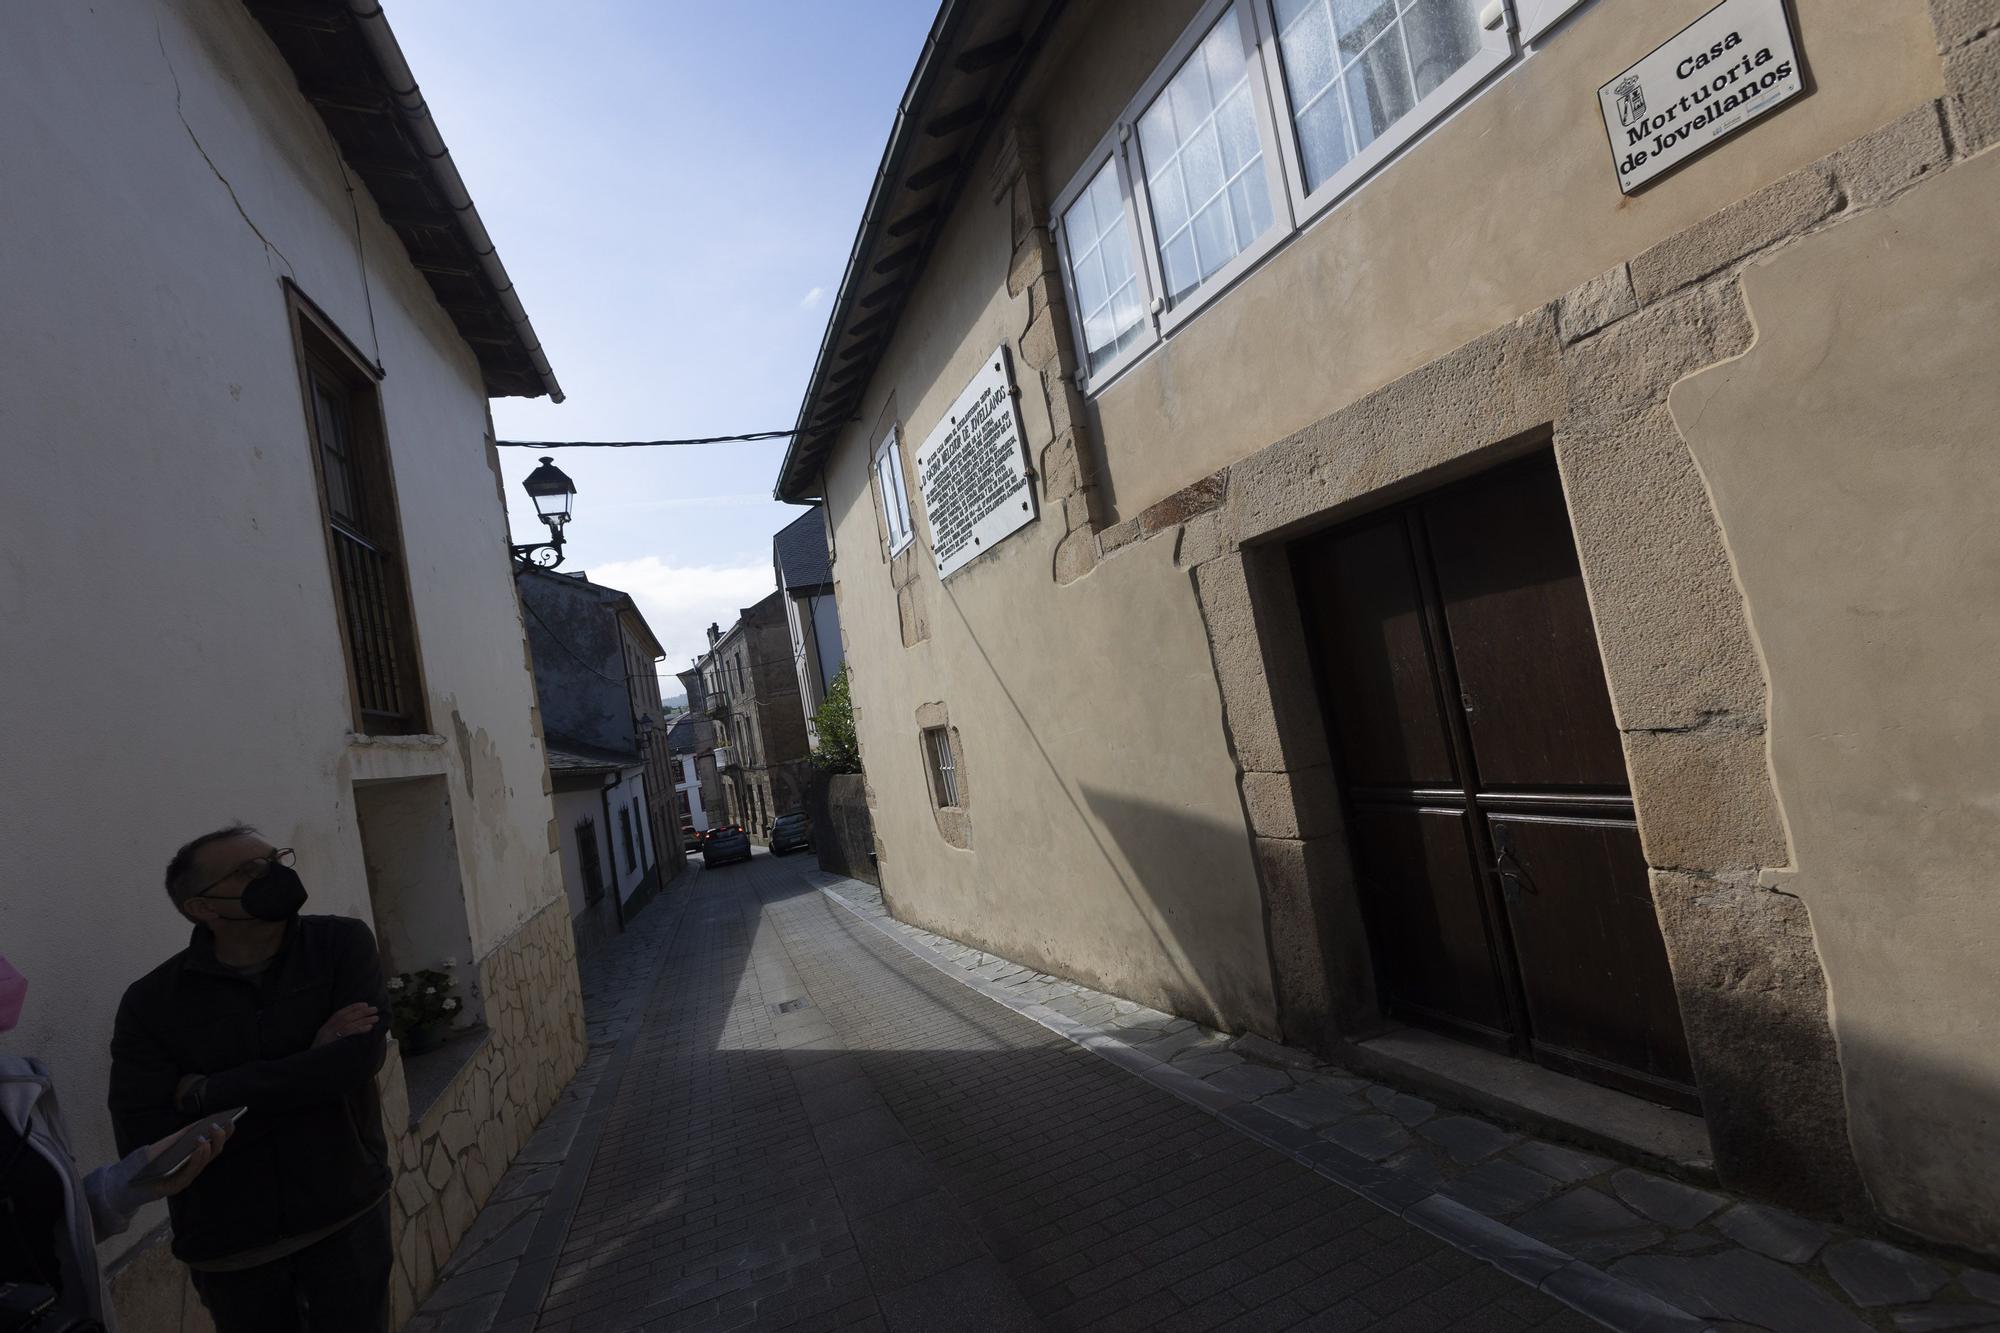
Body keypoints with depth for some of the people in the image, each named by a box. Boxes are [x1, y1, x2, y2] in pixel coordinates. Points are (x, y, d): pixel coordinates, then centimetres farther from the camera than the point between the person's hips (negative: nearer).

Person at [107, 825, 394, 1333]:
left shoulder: (342, 943, -10)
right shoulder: (151, 1002, -8)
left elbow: (359, 1057, -22)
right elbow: (144, 1143, -15)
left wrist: (206, 1094, -17)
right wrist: (308, 1065, -21)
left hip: (347, 1217, 0)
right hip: (230, 1246, 1)